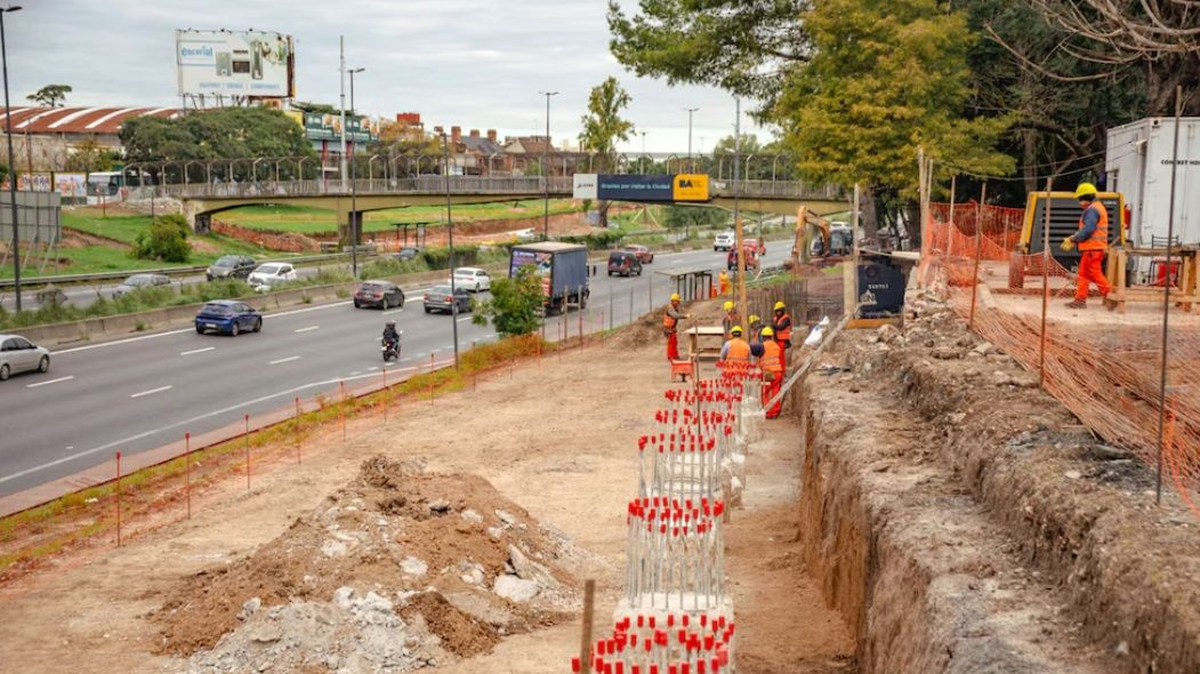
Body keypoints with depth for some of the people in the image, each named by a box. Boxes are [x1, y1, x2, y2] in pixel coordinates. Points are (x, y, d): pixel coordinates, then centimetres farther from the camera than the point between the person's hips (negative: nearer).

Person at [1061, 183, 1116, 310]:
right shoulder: (1099, 208, 21)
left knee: (1095, 274, -9)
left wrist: (1073, 239, -13)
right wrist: (1073, 239, 14)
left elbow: (1087, 230, -23)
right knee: (1083, 273, 11)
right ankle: (1080, 299, 12)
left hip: (1092, 248, -11)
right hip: (1096, 247, 11)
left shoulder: (1091, 210, -14)